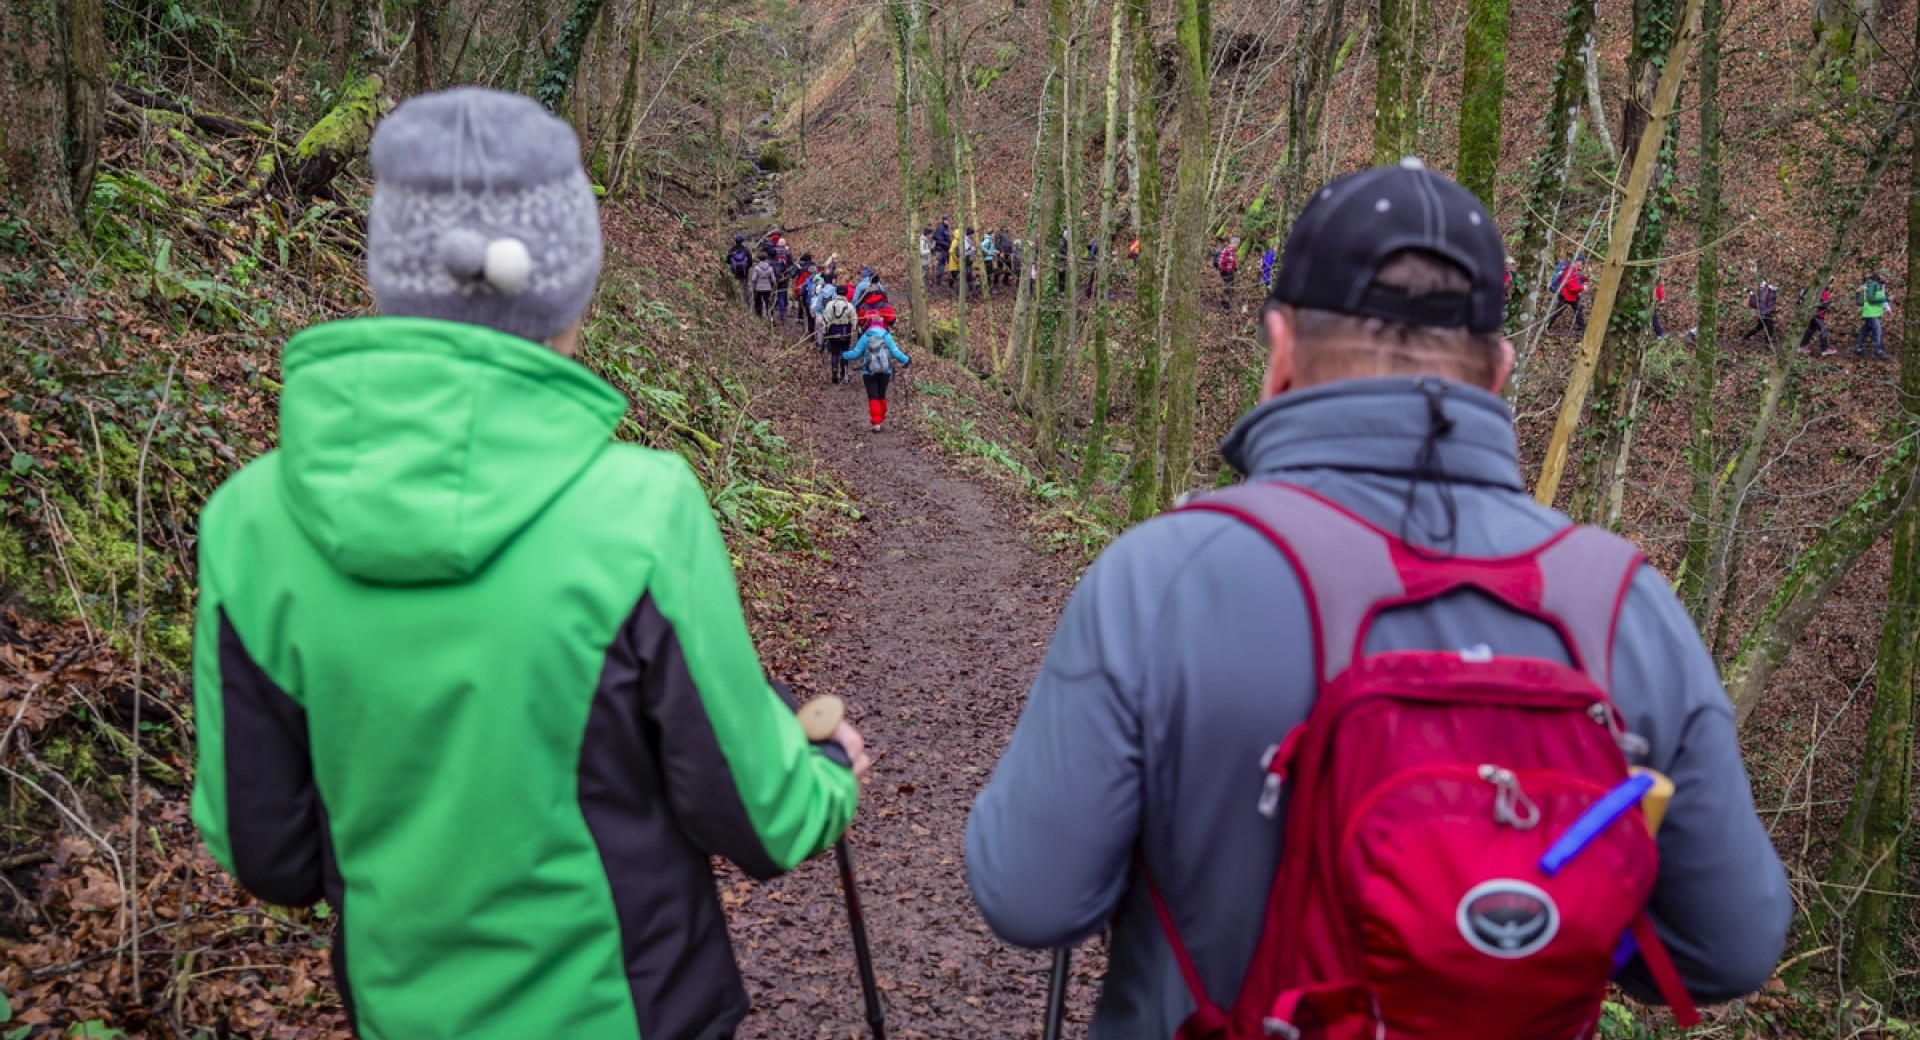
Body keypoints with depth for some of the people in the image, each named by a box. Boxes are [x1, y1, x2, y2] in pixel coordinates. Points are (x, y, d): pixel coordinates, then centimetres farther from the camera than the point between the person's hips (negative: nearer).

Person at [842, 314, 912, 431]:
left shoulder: (865, 337, -4)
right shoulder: (886, 336, -3)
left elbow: (856, 353, -3)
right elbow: (895, 352, -6)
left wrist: (844, 356, 14)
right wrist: (906, 360, 9)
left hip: (868, 373, -2)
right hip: (885, 372, 2)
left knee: (873, 397, -1)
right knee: (882, 396, 18)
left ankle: (876, 423, -12)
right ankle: (881, 418, 27)